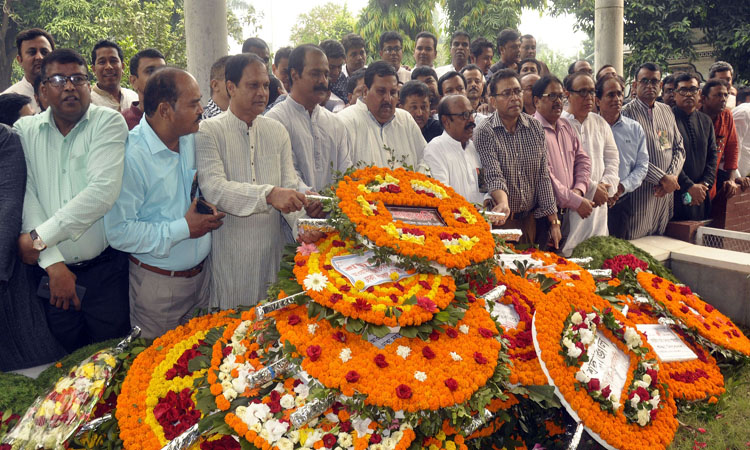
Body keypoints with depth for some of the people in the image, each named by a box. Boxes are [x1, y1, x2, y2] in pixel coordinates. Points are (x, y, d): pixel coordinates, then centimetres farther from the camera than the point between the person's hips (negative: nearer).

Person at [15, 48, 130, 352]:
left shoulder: (108, 122, -4)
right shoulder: (26, 130, 6)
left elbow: (103, 191, -18)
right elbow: (26, 196, -4)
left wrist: (39, 237, -13)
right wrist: (52, 263, -14)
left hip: (105, 270, -2)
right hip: (50, 272, 3)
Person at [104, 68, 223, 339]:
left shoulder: (191, 139, 3)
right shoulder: (131, 155, -21)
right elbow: (119, 232, -24)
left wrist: (206, 203, 1)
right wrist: (184, 228, -21)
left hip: (200, 274, 6)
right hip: (157, 284, -6)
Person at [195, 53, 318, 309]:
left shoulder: (277, 131, 9)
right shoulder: (209, 131, -5)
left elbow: (289, 186, 1)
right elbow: (213, 188, -19)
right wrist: (269, 194, -33)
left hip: (271, 249, 4)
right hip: (229, 254, -3)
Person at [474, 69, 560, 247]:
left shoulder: (535, 128, 4)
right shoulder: (483, 133, -11)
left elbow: (543, 175, 4)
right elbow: (493, 176, -22)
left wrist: (554, 222, 2)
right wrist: (503, 203, -42)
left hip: (530, 218, 4)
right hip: (500, 219, -4)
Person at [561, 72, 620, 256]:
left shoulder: (600, 123, 17)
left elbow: (612, 158, 16)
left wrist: (606, 186, -2)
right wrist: (591, 189, -11)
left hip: (598, 203, 6)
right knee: (568, 253, -7)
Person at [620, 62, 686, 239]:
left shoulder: (667, 111, 14)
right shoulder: (627, 112, -7)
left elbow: (679, 148, 13)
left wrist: (672, 176, -5)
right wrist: (662, 178, -15)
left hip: (666, 191, 6)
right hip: (639, 192, -6)